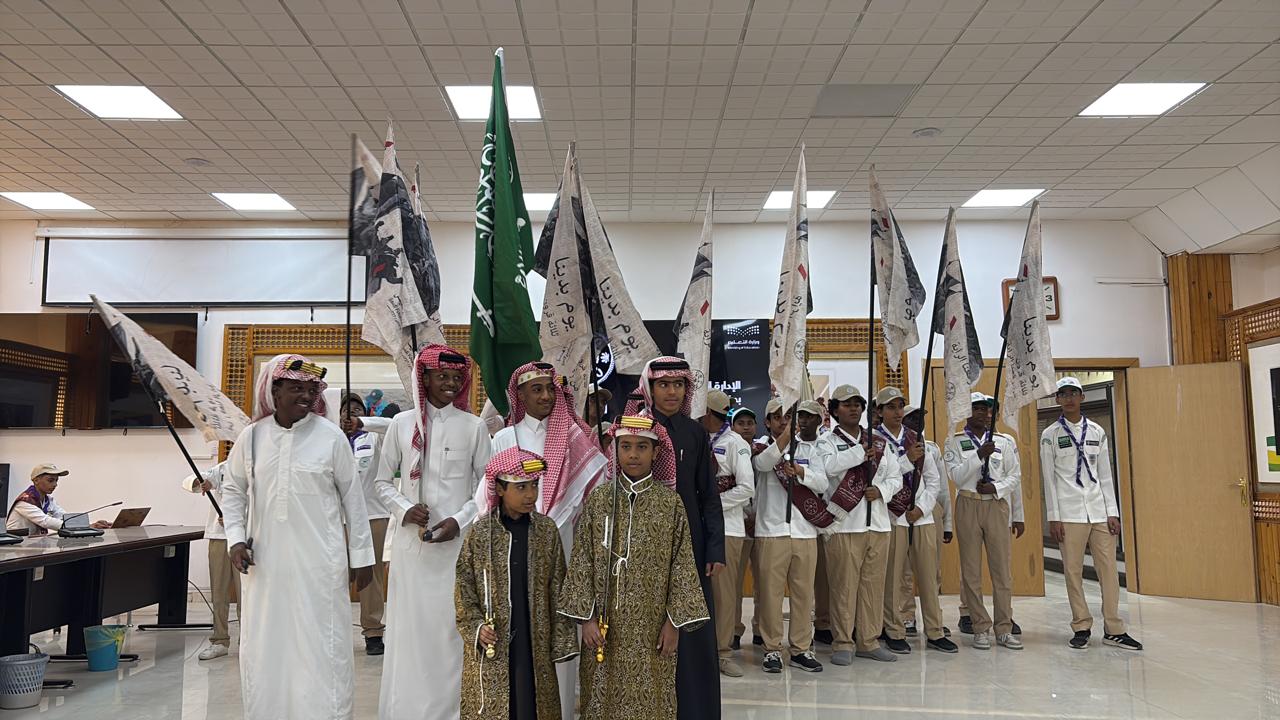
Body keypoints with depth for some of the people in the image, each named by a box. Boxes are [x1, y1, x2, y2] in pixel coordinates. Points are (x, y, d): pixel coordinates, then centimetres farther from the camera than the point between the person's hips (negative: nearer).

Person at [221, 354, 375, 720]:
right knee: (263, 646, 12)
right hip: (263, 562, 3)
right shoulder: (252, 436, 2)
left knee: (321, 647, 2)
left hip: (320, 563, -3)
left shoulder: (331, 436, -6)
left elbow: (352, 497, 0)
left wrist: (362, 554, 2)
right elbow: (232, 490, 14)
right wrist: (236, 538, 2)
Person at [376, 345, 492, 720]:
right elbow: (383, 481, 11)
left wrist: (460, 520, -9)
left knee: (452, 629, 0)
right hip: (411, 542, 1)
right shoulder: (402, 423, 4)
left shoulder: (473, 426, 1)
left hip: (457, 543, -1)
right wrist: (404, 509, -6)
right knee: (410, 627, 5)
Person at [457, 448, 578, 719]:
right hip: (491, 644, -1)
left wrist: (561, 640, 0)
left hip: (534, 641, 1)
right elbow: (464, 586, 0)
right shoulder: (480, 532, -5)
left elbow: (558, 589, 1)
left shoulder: (547, 530, -1)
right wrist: (476, 627, -11)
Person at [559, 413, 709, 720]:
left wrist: (674, 621, -6)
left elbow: (682, 565, -2)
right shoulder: (598, 499, -1)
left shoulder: (670, 502, -3)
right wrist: (587, 616, -6)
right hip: (606, 622, 1)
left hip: (652, 625, -1)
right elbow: (582, 561, 0)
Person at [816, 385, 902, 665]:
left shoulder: (878, 442, 17)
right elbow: (829, 465, -19)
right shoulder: (828, 441, 3)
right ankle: (843, 643, 8)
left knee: (874, 584, 8)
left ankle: (869, 641, 18)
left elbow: (896, 476, 14)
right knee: (844, 586, -2)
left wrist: (881, 490, -6)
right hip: (844, 525, -5)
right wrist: (862, 452, -10)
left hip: (878, 524, 5)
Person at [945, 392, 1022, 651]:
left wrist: (996, 487, -9)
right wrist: (980, 455, -18)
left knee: (1002, 568, 1)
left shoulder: (1004, 441, 8)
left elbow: (1015, 475, 8)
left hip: (996, 505, 1)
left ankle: (1004, 629, 10)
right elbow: (957, 476, -7)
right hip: (968, 505, -1)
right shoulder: (955, 442, 3)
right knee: (971, 569, 2)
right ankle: (981, 628, 10)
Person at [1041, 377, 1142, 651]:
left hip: (1099, 510, 3)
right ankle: (1081, 628, 10)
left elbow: (1105, 474, 11)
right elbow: (1049, 478, 0)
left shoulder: (1097, 431, 11)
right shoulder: (1050, 435, 3)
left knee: (1108, 568, 1)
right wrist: (1053, 517, -5)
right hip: (1069, 512, -2)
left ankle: (1113, 630, 9)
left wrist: (1112, 512, 4)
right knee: (1073, 571, 0)